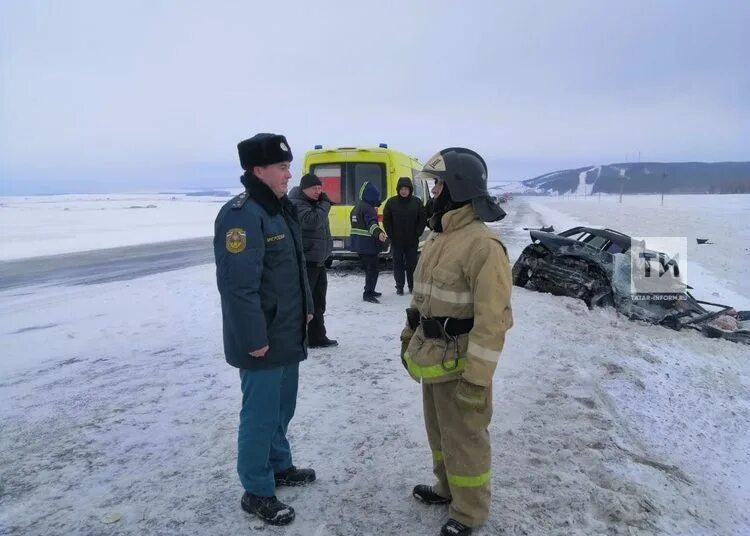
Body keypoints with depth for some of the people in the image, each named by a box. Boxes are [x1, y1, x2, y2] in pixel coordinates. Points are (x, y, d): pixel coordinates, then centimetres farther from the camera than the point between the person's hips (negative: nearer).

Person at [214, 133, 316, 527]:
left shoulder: (281, 209, 11)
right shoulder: (241, 215, -21)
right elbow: (238, 285, -26)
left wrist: (305, 308, 20)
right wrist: (254, 338, -24)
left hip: (288, 334, 9)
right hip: (262, 340, -9)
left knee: (281, 406, 21)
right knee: (261, 413, 3)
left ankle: (279, 466, 39)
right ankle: (257, 492, 19)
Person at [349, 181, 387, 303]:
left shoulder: (356, 207, 16)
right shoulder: (368, 208, -17)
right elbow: (371, 223, -34)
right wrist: (379, 233, -51)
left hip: (358, 243, 10)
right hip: (368, 244, -10)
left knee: (368, 268, 21)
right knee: (373, 269, -6)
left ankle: (369, 290, 30)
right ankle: (368, 294, -7)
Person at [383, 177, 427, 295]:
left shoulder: (417, 202, -1)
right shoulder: (391, 202, -2)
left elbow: (423, 220, 3)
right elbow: (386, 221, 1)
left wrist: (417, 234, -4)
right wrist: (391, 235, -4)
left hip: (412, 241, 0)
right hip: (396, 241, 0)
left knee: (412, 264, 8)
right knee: (398, 264, 7)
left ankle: (412, 286, 21)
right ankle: (399, 287, 17)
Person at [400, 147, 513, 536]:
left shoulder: (482, 245, -23)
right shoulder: (438, 237, 7)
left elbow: (492, 318, -25)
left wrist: (477, 378, -24)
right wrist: (409, 337, 19)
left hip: (459, 363, -9)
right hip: (432, 357, 9)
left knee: (464, 438, 8)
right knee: (439, 430, 24)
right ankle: (447, 488, 45)